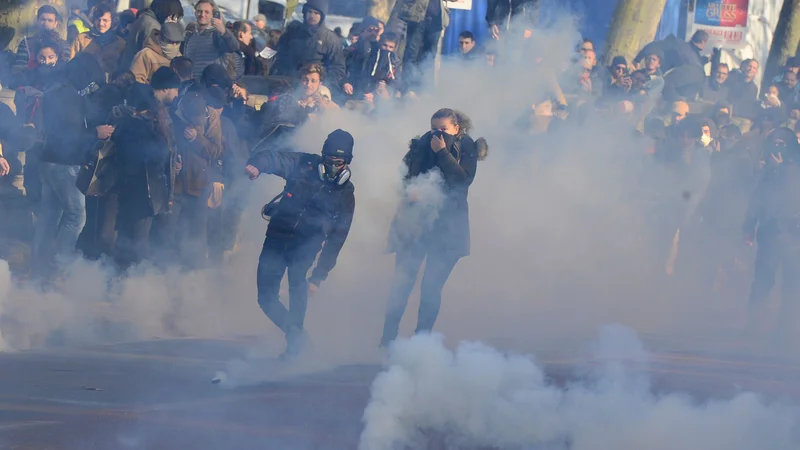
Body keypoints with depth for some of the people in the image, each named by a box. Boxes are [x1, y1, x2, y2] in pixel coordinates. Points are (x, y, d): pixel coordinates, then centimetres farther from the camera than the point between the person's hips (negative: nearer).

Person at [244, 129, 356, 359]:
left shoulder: (345, 194, 3)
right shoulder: (305, 166, 1)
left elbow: (336, 239, 5)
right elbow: (276, 157, -13)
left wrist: (318, 276, 0)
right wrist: (256, 165, -38)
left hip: (306, 243, -2)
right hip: (276, 236, 2)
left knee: (297, 278, -31)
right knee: (266, 297, 1)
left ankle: (294, 341, -25)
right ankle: (295, 333, 25)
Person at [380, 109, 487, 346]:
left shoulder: (467, 148, 0)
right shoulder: (424, 144, 5)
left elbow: (463, 179, -14)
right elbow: (407, 173, 3)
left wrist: (442, 152, -17)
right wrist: (411, 191, -18)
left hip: (448, 225, -1)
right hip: (416, 220, 1)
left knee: (432, 288, -2)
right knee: (402, 282, -6)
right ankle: (387, 339, -7)